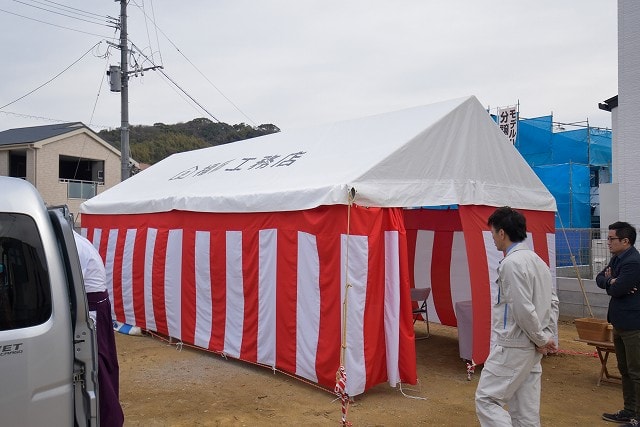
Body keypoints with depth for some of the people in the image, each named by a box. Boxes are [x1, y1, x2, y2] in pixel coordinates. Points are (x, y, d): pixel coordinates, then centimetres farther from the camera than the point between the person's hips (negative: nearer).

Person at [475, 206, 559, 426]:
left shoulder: (511, 263, -19)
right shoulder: (537, 260, 11)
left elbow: (523, 309, -22)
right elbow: (553, 301, 15)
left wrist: (542, 339, -9)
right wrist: (549, 336, 10)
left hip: (512, 347, -9)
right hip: (532, 349, 9)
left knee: (486, 399, 0)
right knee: (526, 409, 16)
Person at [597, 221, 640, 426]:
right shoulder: (617, 258, 11)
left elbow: (615, 290, -22)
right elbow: (599, 279, 11)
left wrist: (610, 282, -1)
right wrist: (611, 281, -10)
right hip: (620, 323, 10)